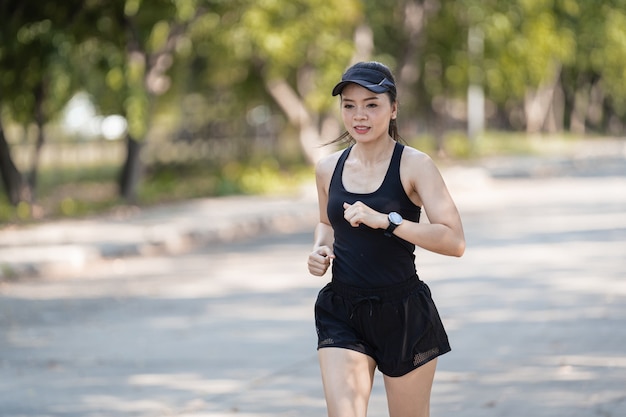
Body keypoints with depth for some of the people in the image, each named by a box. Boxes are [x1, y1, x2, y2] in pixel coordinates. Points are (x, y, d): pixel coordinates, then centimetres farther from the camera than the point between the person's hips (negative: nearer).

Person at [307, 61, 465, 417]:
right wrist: (320, 249, 3)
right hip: (342, 314, 3)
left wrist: (385, 221, -25)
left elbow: (455, 241, -17)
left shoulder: (414, 165, -8)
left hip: (404, 313, -3)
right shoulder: (329, 169, 6)